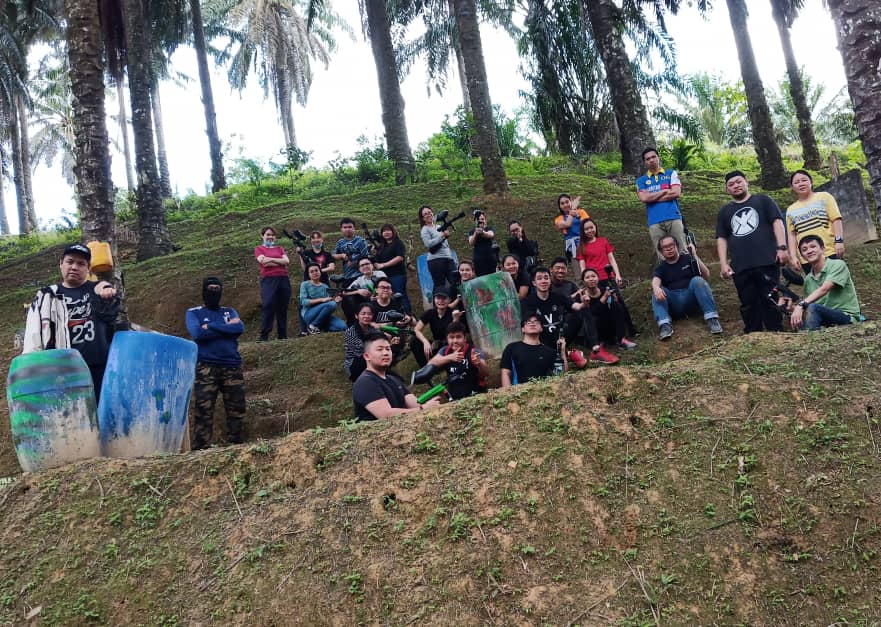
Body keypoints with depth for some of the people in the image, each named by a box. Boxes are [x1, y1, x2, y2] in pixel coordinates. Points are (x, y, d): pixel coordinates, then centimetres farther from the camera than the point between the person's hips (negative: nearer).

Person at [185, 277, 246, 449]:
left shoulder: (229, 311, 19)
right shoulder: (194, 312, 10)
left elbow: (240, 328, -2)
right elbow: (197, 333, -10)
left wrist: (210, 327, -6)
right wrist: (227, 327, -5)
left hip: (232, 367, 3)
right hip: (205, 368, -3)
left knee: (237, 409, 3)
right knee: (203, 411, -8)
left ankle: (236, 445, 11)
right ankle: (199, 449, -7)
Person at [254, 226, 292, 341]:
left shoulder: (280, 248, 20)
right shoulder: (259, 249, 11)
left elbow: (287, 261, 3)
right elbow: (263, 261, -8)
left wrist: (271, 259, -3)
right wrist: (280, 262, -2)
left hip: (283, 279, 4)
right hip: (268, 280, -4)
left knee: (282, 308, 3)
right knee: (267, 306, -14)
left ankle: (283, 335, 8)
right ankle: (264, 336, -15)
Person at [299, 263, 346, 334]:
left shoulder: (325, 286, 14)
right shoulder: (305, 285, 2)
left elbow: (329, 300, 10)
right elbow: (304, 301, -11)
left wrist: (336, 301, -13)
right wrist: (321, 300, -20)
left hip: (323, 316, 4)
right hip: (309, 314, -4)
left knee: (342, 326, -22)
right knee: (331, 304, -30)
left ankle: (320, 327, 2)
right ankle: (313, 325, -13)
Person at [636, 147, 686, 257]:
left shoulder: (671, 174, 13)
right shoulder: (641, 180, 14)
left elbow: (676, 193, -2)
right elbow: (644, 198, -5)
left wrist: (652, 197, -1)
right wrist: (665, 191, -1)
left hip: (673, 218, -1)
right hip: (654, 222, 1)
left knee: (682, 250, -3)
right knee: (661, 255, 1)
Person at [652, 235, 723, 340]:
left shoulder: (688, 259, 12)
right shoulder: (661, 267, 13)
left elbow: (706, 275, 0)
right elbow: (655, 281, -11)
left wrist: (695, 256, -9)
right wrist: (656, 288, -36)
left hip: (690, 299, -1)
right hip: (673, 303, 1)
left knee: (697, 280, -27)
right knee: (657, 291, -25)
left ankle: (711, 318, -35)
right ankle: (664, 324, -44)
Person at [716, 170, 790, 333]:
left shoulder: (762, 201, 14)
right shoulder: (725, 212, 22)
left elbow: (777, 222, 4)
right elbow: (721, 239, 17)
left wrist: (782, 247, -9)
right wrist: (724, 263, 5)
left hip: (767, 262, -3)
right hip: (740, 267, 3)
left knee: (770, 301, -5)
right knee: (748, 305, 2)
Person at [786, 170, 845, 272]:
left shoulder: (824, 197, 9)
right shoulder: (791, 210, 15)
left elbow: (836, 219, 0)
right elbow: (791, 234, 10)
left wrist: (839, 241, -12)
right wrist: (793, 256, -1)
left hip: (830, 252, -2)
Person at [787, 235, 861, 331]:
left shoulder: (837, 265, -6)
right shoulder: (808, 279, 12)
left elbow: (824, 289, -22)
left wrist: (801, 305, -35)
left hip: (847, 316, -6)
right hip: (826, 321, 6)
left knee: (811, 308, -29)